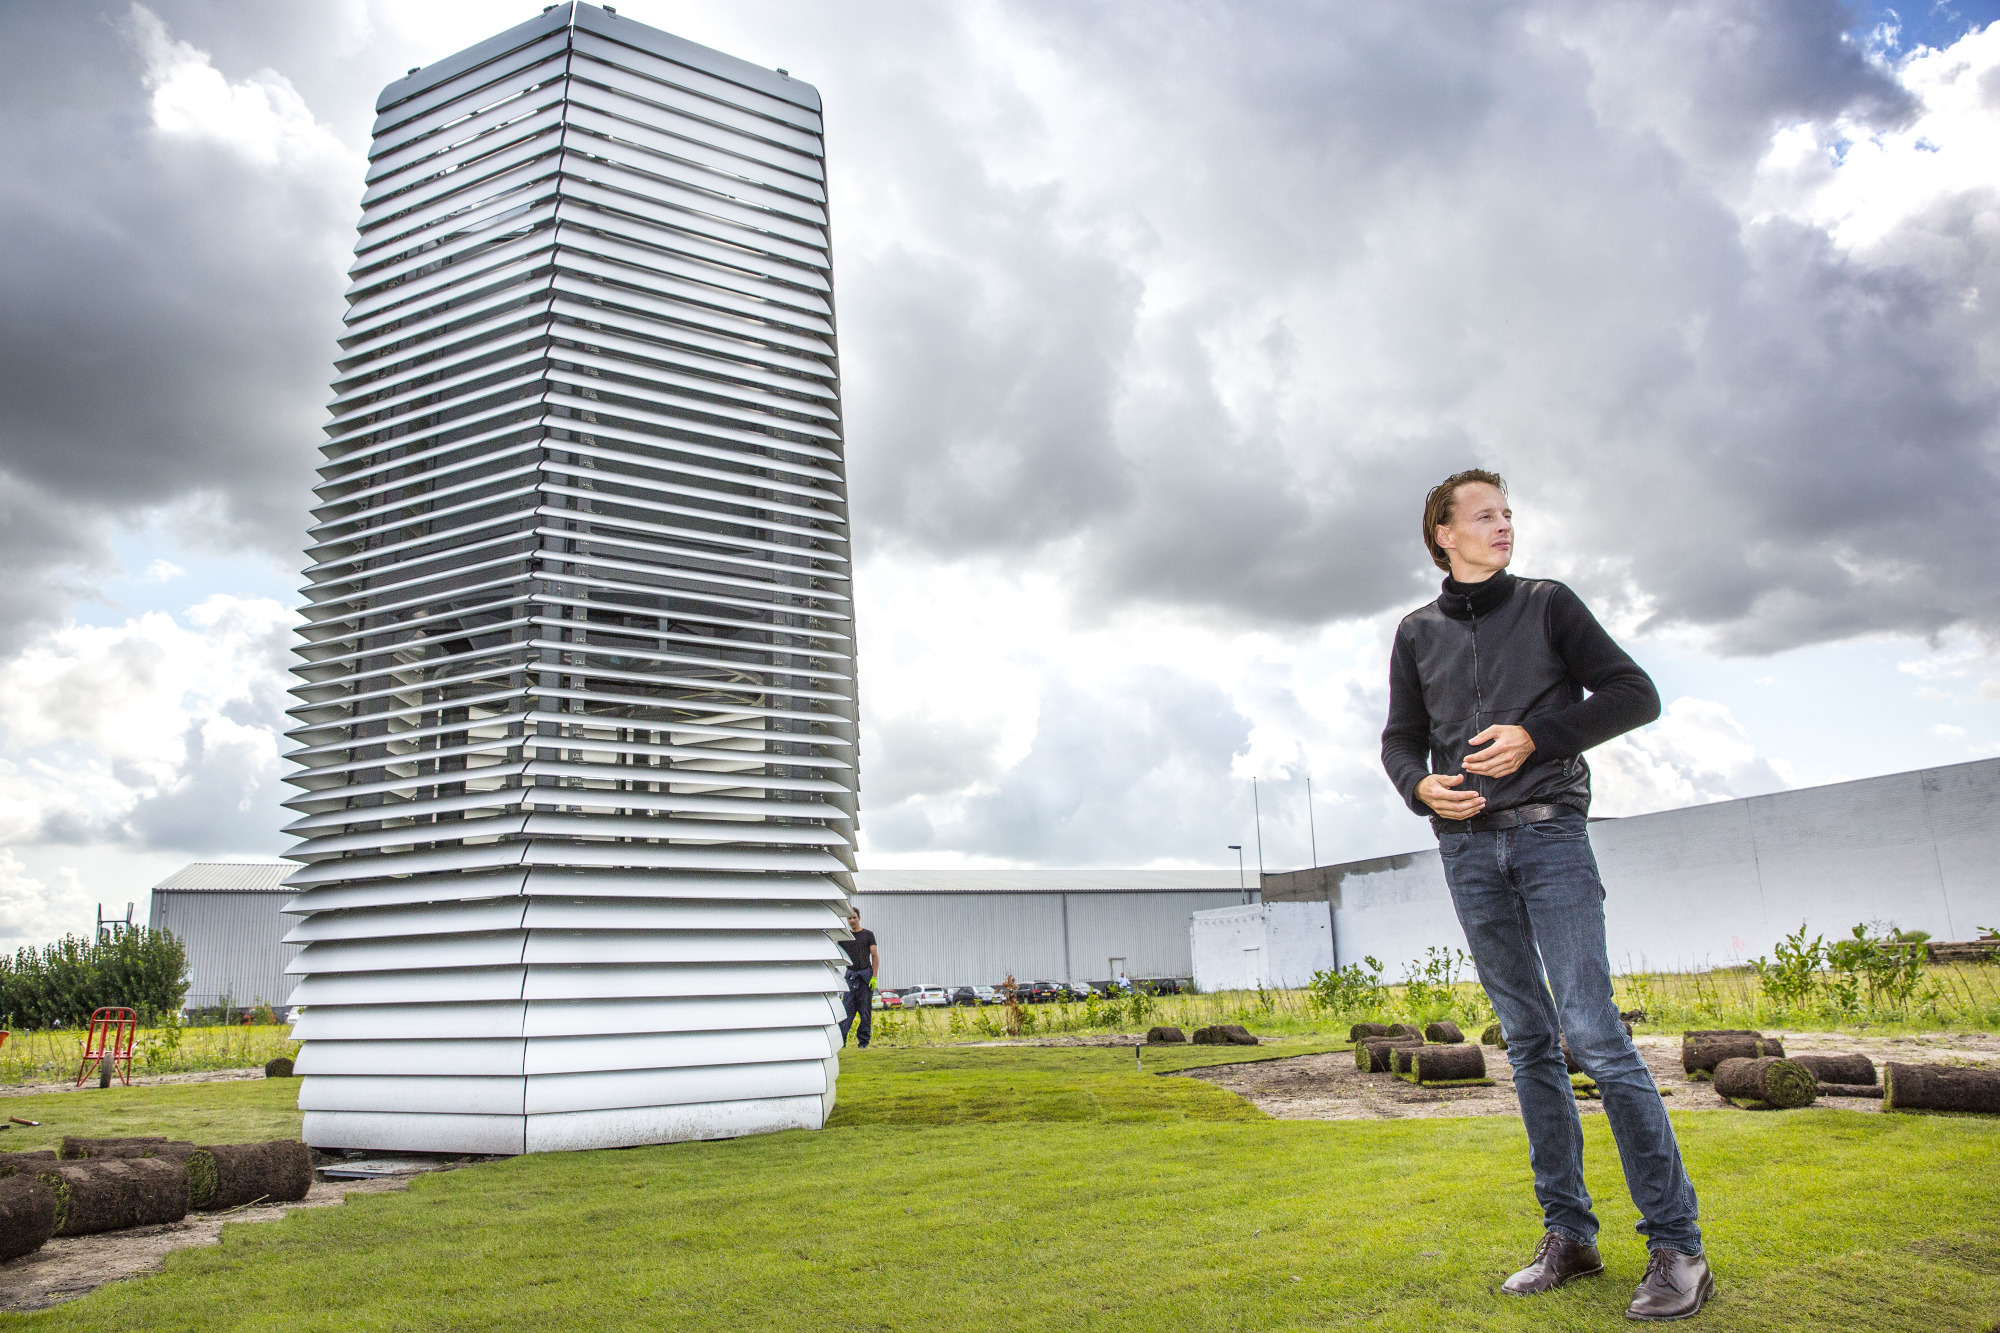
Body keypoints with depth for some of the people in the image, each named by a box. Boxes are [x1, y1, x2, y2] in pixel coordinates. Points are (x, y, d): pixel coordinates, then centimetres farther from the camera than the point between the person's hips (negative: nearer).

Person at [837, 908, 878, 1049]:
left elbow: (875, 956, 0)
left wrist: (874, 976, -8)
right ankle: (841, 1039, -8)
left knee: (865, 1011, 0)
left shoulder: (868, 935, 5)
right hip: (850, 975, 2)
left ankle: (864, 1042, 5)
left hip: (865, 974, -2)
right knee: (847, 1009, -5)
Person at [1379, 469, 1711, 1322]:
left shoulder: (1547, 604, 8)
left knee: (1593, 1032, -11)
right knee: (1529, 1042, 6)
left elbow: (1635, 694, 3)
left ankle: (1676, 1243, -3)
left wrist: (1537, 734, -10)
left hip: (1549, 834, -3)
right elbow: (1399, 739, 16)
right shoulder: (1417, 633, 14)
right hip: (1468, 847, 3)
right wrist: (1420, 785, -6)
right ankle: (1568, 1235, 13)